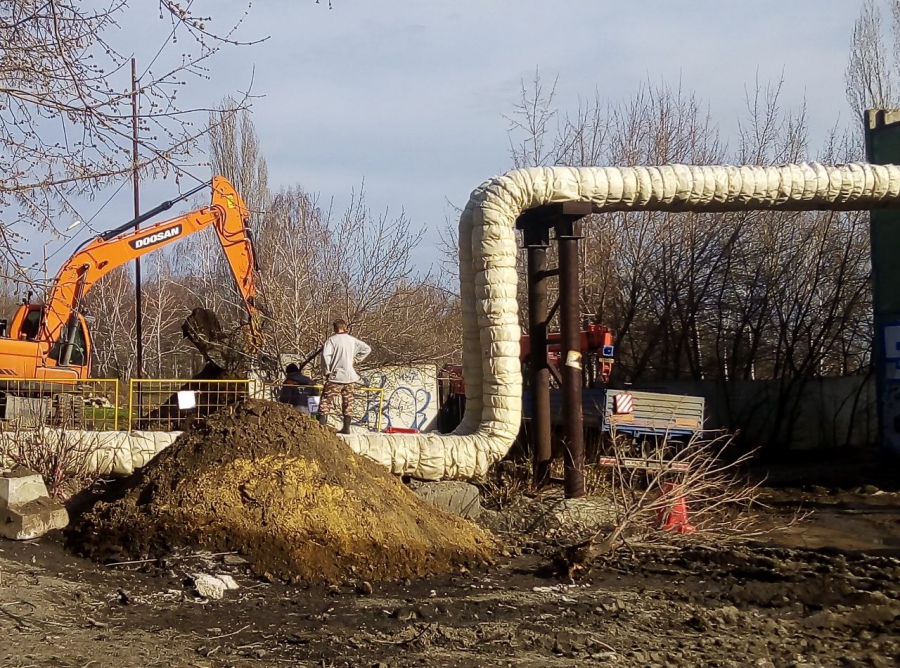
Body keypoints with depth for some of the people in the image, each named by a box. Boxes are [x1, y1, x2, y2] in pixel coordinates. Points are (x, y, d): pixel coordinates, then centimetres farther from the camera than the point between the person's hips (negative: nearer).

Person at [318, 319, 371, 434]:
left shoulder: (332, 339, -8)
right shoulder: (352, 340, 7)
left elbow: (325, 355, -20)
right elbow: (367, 349, 11)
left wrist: (326, 371, -9)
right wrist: (356, 360, 12)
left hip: (335, 377, -5)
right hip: (350, 377, 5)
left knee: (326, 400, -3)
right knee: (348, 403, 13)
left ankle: (321, 425, -14)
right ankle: (346, 427, 14)